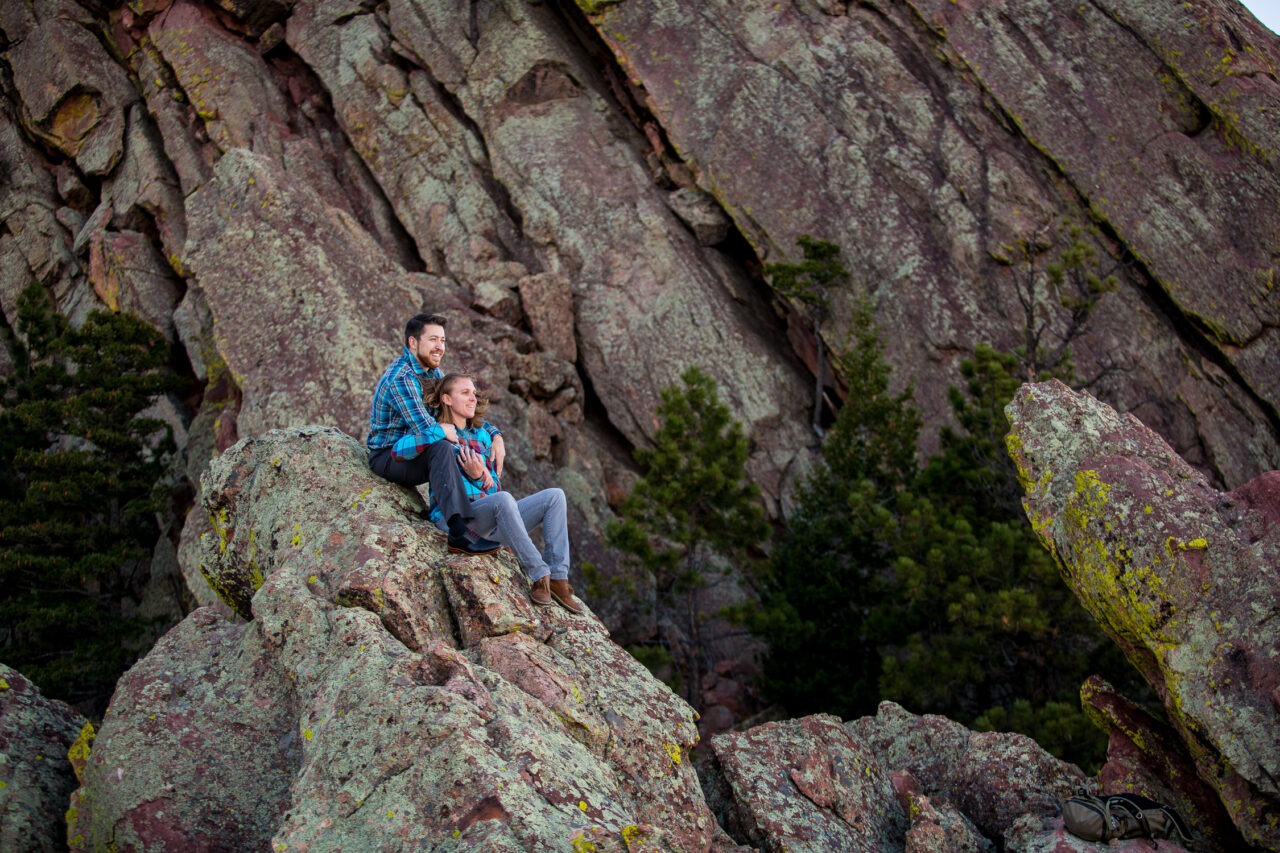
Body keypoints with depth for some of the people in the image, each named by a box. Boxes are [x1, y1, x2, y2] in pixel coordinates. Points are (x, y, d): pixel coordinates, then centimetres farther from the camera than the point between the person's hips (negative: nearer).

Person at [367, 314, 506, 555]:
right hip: (387, 458, -9)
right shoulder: (400, 378, -23)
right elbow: (427, 429, -32)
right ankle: (459, 534, -47)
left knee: (488, 446, 3)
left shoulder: (434, 373, 8)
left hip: (413, 456, 9)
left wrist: (495, 435, -3)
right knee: (441, 447, -38)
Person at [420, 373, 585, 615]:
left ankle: (558, 577, -19)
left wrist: (479, 476, -8)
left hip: (491, 519, 7)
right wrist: (440, 433, -17)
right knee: (504, 499, -38)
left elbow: (494, 485, 14)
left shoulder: (482, 435, 21)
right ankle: (539, 575, -32)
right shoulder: (439, 433, 3)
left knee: (555, 495, -8)